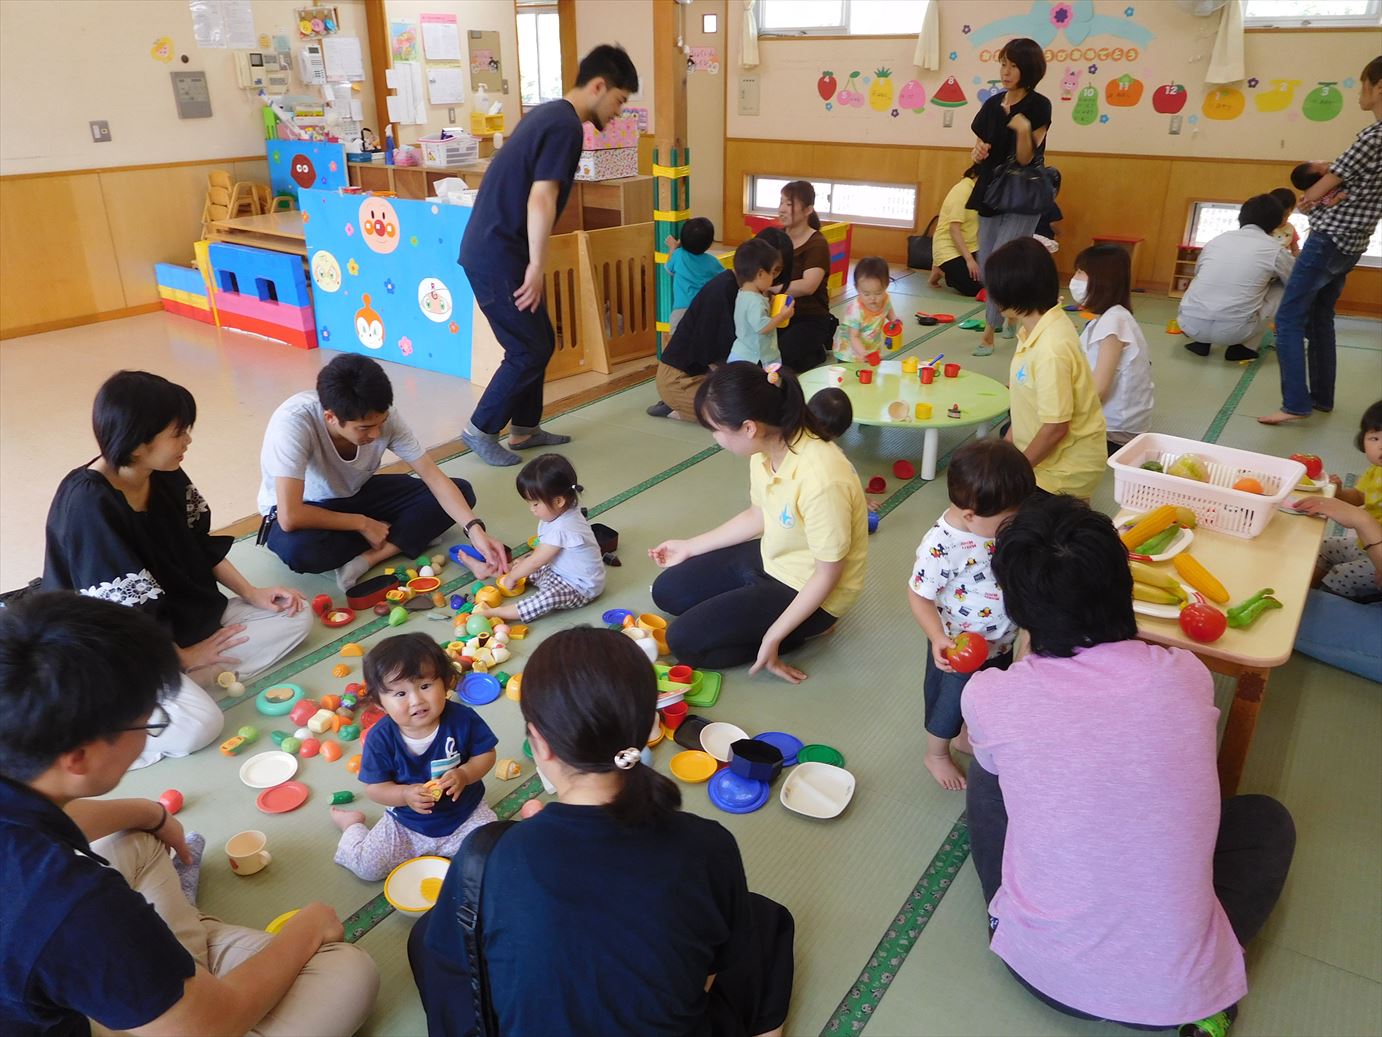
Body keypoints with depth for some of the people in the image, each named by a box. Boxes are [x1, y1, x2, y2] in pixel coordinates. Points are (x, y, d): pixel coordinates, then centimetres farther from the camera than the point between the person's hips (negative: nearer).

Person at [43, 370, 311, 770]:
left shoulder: (166, 476, -4)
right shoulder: (88, 506, -27)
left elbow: (200, 545, 12)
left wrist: (251, 593, 4)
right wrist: (182, 657, -13)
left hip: (186, 619, 9)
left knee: (296, 617, 0)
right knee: (198, 724, -31)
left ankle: (199, 680, -12)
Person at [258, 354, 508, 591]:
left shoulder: (383, 417, -24)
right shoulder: (293, 422, -37)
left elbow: (434, 478, -19)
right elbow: (290, 518, -39)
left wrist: (475, 529, -32)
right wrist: (362, 523, -26)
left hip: (356, 495, 4)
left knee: (461, 491, -14)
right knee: (298, 548, -42)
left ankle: (364, 560, -21)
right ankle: (403, 538, -15)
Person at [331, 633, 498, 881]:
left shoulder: (462, 719, -20)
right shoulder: (381, 738, -19)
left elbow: (486, 754, -7)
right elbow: (375, 787, -11)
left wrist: (464, 774, -26)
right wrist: (406, 794, -28)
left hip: (465, 816, 0)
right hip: (407, 825, 1)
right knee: (367, 867, -2)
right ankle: (352, 824, 29)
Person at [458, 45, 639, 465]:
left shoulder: (548, 114, 15)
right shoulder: (566, 126, -15)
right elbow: (541, 200, -24)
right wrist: (537, 266, -22)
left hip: (494, 248, 10)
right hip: (497, 256, -10)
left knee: (540, 342, 15)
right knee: (529, 351, -1)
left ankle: (524, 429, 25)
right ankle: (481, 429, 11)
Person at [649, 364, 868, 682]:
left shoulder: (822, 479, -36)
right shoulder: (767, 446, -11)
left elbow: (827, 574, -24)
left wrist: (773, 638, -20)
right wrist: (689, 547, 14)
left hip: (809, 591, -8)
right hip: (769, 559, 8)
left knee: (685, 641, -12)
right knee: (667, 591, 12)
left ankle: (804, 629, 1)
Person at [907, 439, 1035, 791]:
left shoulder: (998, 521, -14)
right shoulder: (941, 547, -36)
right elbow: (919, 596, -25)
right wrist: (939, 639, -36)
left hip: (1001, 642, 7)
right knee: (950, 702, 20)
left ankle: (969, 739, 58)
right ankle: (936, 754, 48)